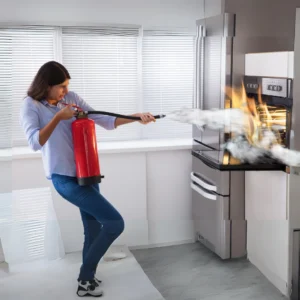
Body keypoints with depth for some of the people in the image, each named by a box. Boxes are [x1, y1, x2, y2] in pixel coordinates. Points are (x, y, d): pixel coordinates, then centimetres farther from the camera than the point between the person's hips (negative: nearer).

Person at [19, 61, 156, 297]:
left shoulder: (72, 98, 6)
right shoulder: (31, 106, -6)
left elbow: (105, 121, 4)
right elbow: (35, 142, -19)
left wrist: (136, 118, -7)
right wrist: (59, 117, -22)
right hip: (65, 178, -6)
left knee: (94, 229, 14)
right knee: (115, 223, -11)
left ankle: (87, 278, 35)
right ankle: (85, 278, 7)